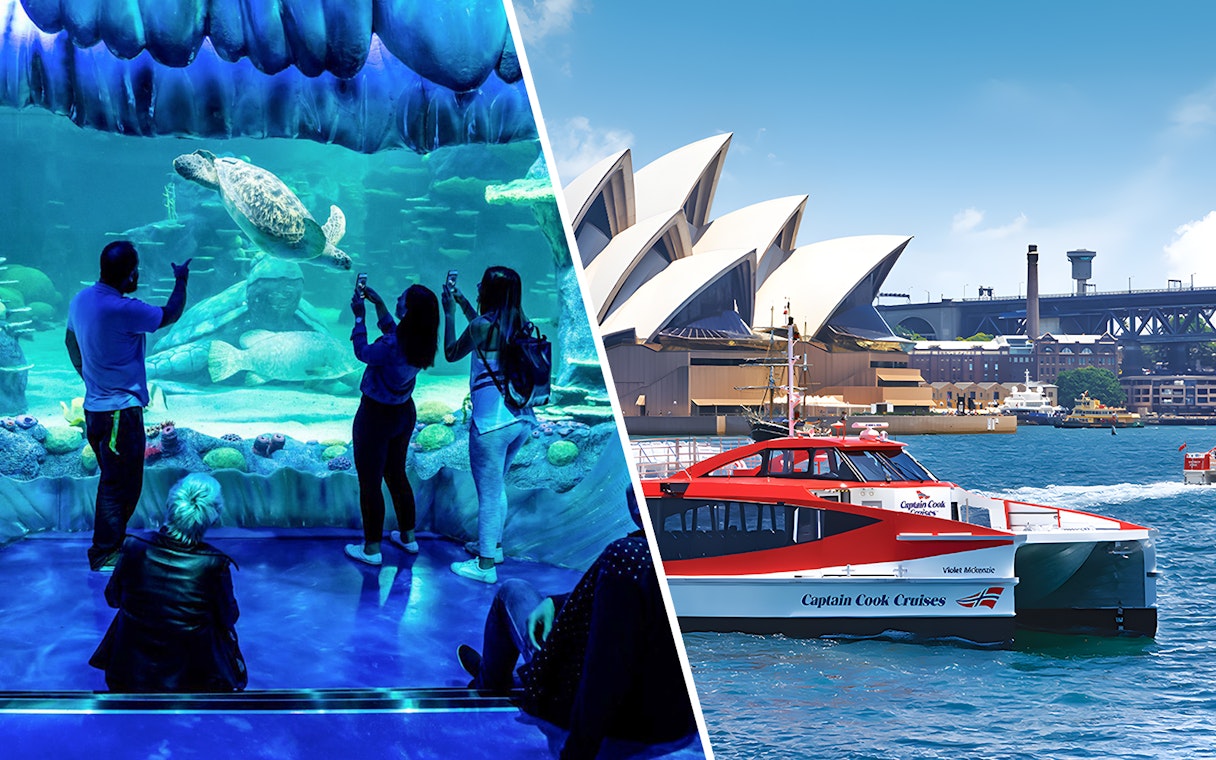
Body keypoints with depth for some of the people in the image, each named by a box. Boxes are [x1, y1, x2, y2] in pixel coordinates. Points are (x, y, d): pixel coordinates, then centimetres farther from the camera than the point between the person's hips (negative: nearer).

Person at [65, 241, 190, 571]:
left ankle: (112, 540, 31)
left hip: (94, 407, 9)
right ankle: (104, 555, 7)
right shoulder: (123, 310, -24)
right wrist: (181, 280, 6)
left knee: (116, 480, 21)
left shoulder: (81, 299, 4)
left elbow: (70, 341, 18)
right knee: (118, 485, 0)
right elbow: (170, 314, -11)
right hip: (121, 411, -9)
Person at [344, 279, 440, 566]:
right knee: (396, 474, 24)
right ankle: (408, 537, 35)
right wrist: (378, 304, 9)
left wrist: (359, 316, -5)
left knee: (369, 482, 7)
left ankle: (371, 549, 16)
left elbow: (363, 352, -13)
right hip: (404, 413, 8)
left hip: (376, 416, -8)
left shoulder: (391, 347, -33)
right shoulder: (422, 342, -10)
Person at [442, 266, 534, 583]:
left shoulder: (481, 326, -16)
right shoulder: (519, 322, 4)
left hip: (492, 423, -7)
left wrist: (449, 312, 8)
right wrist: (463, 304, 29)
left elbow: (451, 353, 0)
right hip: (522, 419, 7)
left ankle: (485, 565, 13)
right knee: (497, 487, 25)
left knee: (489, 492, 4)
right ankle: (493, 545, 40)